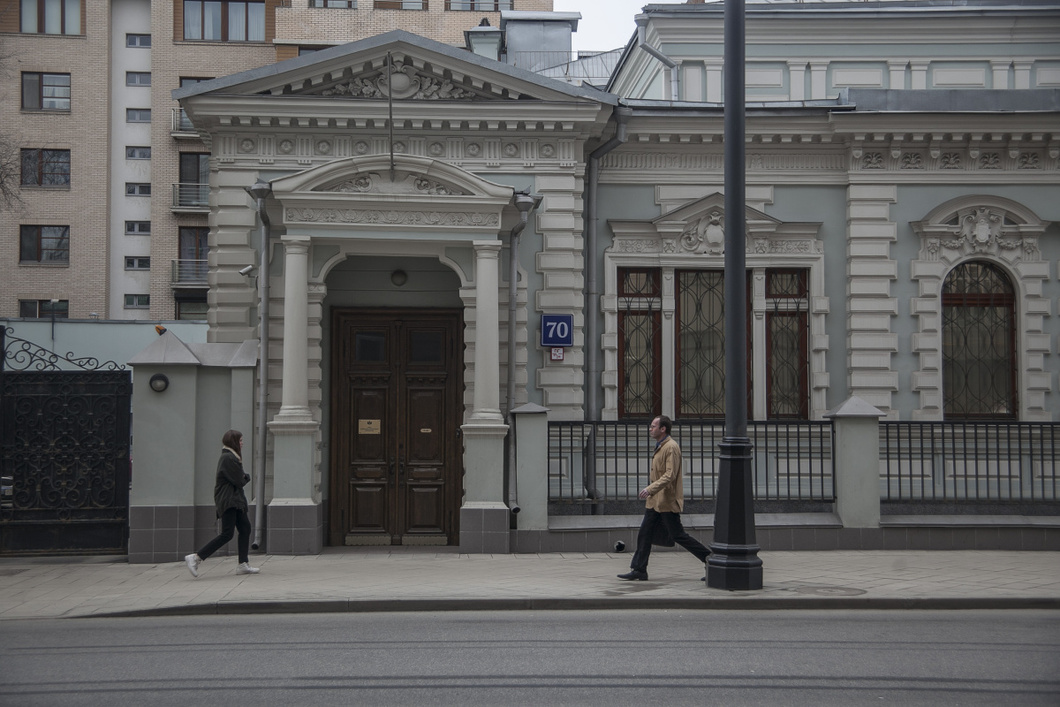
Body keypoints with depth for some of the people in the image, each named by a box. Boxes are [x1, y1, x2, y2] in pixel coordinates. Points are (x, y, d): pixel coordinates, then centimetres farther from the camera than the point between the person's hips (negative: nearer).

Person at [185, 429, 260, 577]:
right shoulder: (228, 458, -16)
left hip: (235, 500, 11)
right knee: (227, 534, -14)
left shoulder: (230, 457, 18)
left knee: (245, 528, 10)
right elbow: (239, 481, -18)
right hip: (228, 501, -11)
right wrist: (247, 477, 3)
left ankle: (243, 565, 13)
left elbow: (240, 477, 15)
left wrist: (244, 477, -7)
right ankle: (195, 558, -14)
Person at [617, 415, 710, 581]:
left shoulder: (671, 447, -16)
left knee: (678, 536, -3)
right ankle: (639, 570, 10)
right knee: (644, 534, 6)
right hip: (655, 502, 10)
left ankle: (710, 559, 7)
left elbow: (670, 475, -25)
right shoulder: (660, 447, 15)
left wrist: (650, 489, -31)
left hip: (667, 502, -10)